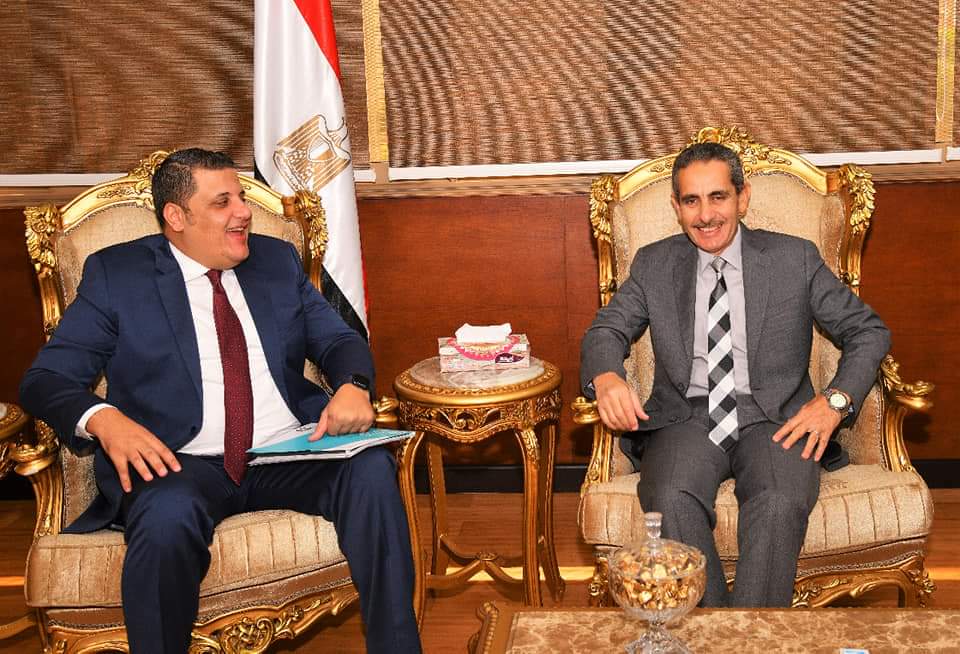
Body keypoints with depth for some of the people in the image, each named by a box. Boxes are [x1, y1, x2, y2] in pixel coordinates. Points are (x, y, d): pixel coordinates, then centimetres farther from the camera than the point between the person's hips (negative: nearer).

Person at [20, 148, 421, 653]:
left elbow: (339, 340, 15)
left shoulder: (278, 260, 16)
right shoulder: (116, 273, 5)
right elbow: (46, 379, 1)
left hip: (288, 457, 3)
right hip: (180, 463, -3)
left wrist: (353, 385, -11)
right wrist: (103, 419, -21)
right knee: (167, 518, -37)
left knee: (372, 467, -26)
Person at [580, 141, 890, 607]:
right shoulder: (654, 264, 14)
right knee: (672, 500, -32)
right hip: (687, 420, 1)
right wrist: (606, 377, -15)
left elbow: (868, 332, 12)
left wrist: (835, 399, -6)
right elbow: (606, 330, 10)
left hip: (774, 422, -1)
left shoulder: (795, 258, 10)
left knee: (780, 503, -33)